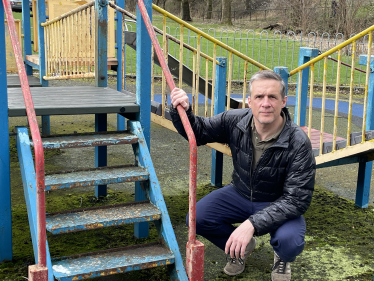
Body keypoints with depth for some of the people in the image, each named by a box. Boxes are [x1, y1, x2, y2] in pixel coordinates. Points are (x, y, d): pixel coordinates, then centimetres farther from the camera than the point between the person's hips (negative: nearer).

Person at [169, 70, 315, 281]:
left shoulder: (298, 143, -28)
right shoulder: (235, 121, -17)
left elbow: (297, 199, -28)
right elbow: (198, 132, -1)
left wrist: (252, 223, -39)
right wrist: (182, 111, -25)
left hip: (279, 204, -3)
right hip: (240, 194, 4)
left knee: (290, 242, -33)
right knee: (197, 218, -18)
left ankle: (282, 259, 9)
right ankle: (241, 247, 13)